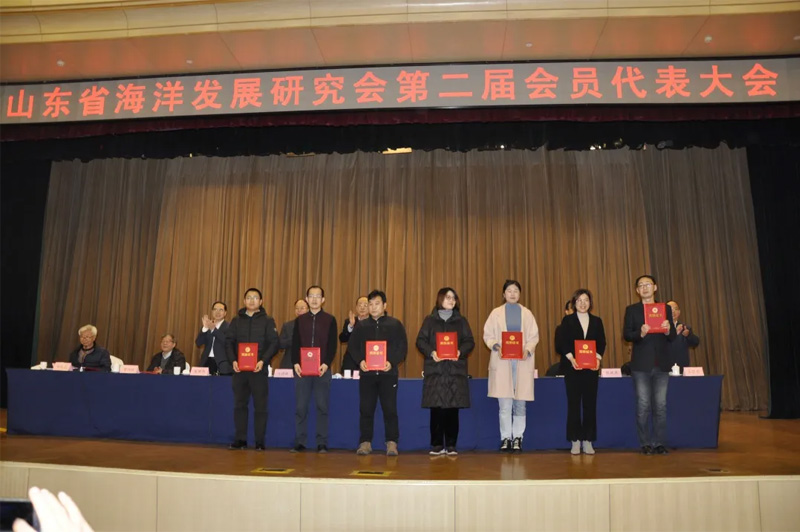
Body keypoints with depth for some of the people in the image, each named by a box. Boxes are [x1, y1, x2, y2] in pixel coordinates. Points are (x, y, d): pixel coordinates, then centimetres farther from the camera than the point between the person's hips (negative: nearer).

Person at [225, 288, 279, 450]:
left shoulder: (267, 320, 3)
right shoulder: (236, 320, 11)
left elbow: (274, 343, -2)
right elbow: (229, 342, 8)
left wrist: (263, 361, -16)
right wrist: (233, 360, -8)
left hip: (259, 369, -3)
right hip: (239, 368, 3)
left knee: (260, 406, -1)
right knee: (239, 405, 7)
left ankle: (260, 441, 6)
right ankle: (240, 439, 16)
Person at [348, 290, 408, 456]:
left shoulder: (395, 324, 3)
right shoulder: (361, 326, 10)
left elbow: (403, 347, 1)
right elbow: (352, 346, 10)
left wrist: (392, 362, -14)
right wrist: (360, 361, -8)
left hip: (388, 373, -2)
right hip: (367, 373, 2)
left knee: (390, 409, -1)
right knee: (366, 409, 4)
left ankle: (391, 443, 9)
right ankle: (365, 442, 14)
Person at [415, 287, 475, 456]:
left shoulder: (461, 321, 12)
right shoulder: (430, 320, 8)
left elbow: (469, 342, 6)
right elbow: (420, 341, 3)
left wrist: (460, 351, -14)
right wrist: (431, 352, -15)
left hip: (455, 370, 1)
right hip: (435, 369, -1)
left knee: (453, 408, 1)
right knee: (436, 408, -1)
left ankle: (451, 445, 10)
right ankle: (437, 445, 8)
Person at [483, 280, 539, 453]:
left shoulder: (527, 313, 9)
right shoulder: (496, 313, 6)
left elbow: (534, 336, 5)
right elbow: (487, 335, 4)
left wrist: (528, 350, -12)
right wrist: (496, 346, -15)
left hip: (522, 361, 1)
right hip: (502, 362, -1)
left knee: (520, 402, 3)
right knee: (504, 403, -2)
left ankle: (518, 437, 12)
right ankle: (506, 438, 7)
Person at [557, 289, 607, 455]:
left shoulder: (597, 321, 11)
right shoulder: (567, 320, 4)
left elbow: (602, 342, 7)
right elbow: (562, 342, -3)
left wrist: (598, 358, -10)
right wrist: (571, 359, -16)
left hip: (591, 367, 2)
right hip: (572, 367, -2)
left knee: (590, 404, 3)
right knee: (573, 404, 0)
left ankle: (588, 441, 11)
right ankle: (575, 441, 7)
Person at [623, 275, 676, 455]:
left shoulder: (666, 308, 10)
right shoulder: (632, 310, 4)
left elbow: (672, 337, 7)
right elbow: (626, 335, -4)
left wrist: (668, 330, -15)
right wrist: (640, 333, -23)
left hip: (661, 364, 2)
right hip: (641, 364, -2)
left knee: (661, 405, 4)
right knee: (643, 406, 1)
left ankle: (660, 443, 13)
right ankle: (646, 444, 10)